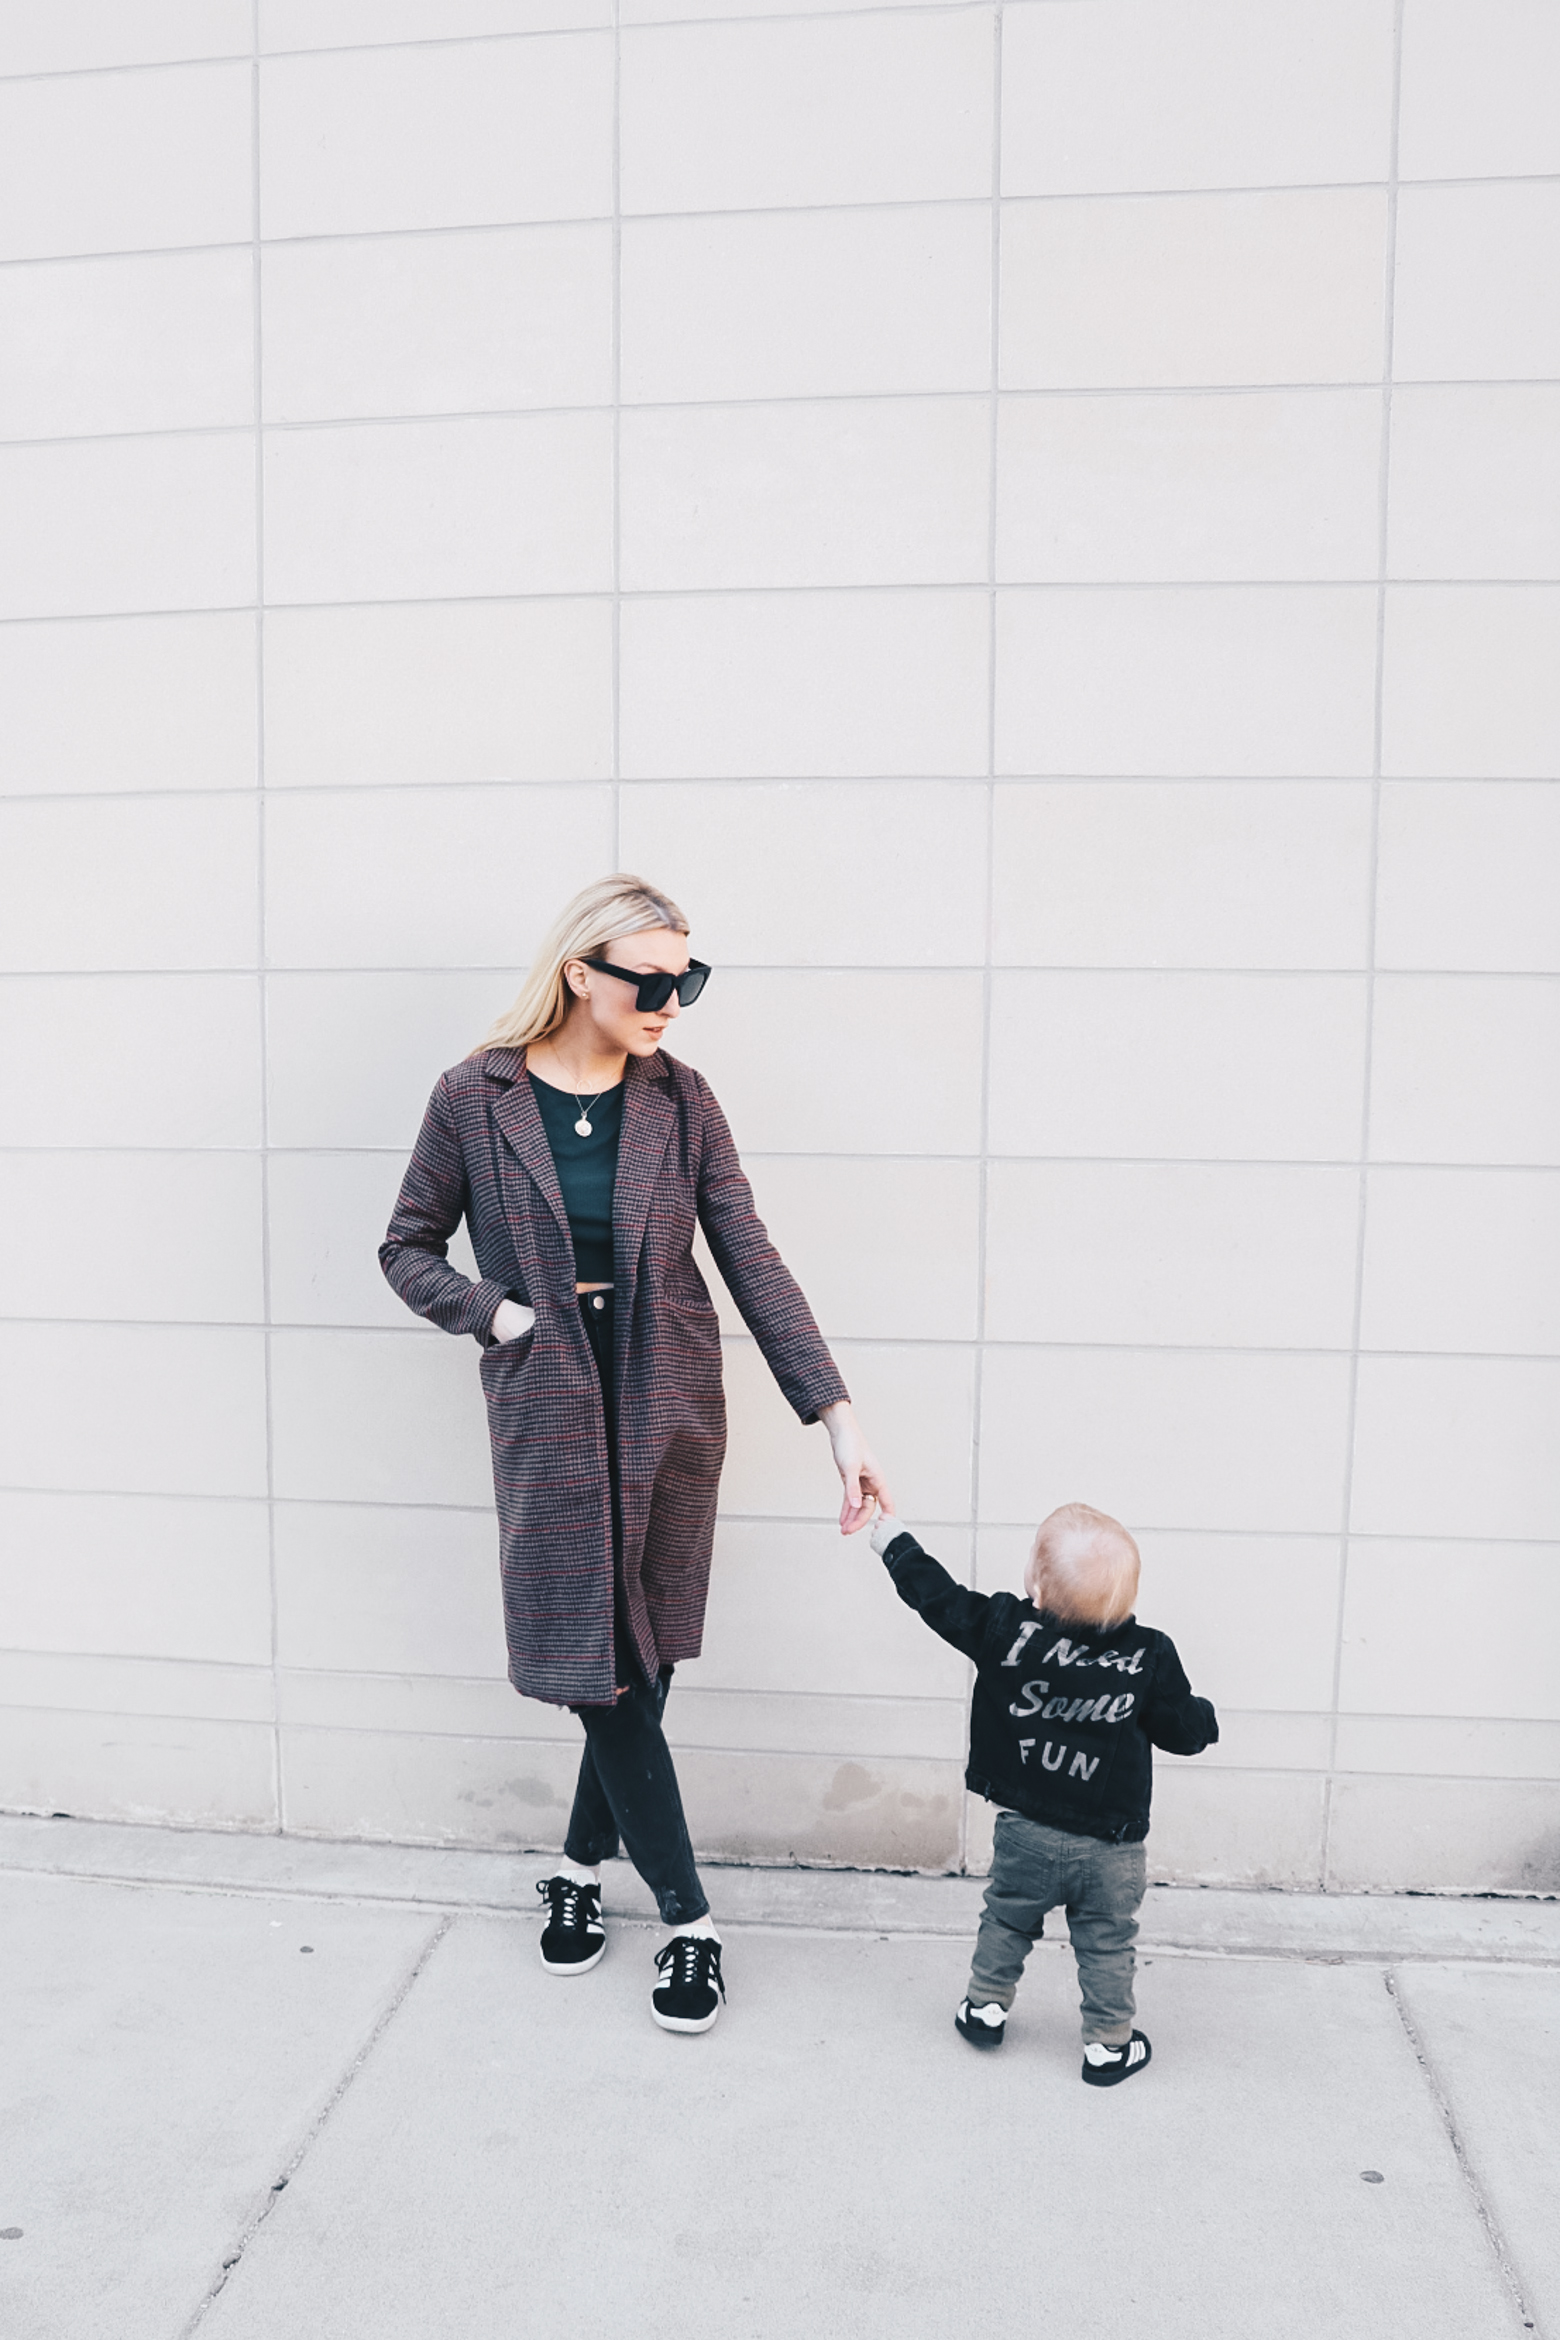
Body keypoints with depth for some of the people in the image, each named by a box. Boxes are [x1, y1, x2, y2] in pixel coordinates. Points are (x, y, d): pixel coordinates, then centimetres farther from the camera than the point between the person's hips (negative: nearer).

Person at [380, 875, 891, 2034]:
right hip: (551, 1417, -2)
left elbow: (753, 1263, -4)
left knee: (640, 1660, 10)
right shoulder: (476, 1097, -7)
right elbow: (410, 1250, 4)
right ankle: (688, 1917, 21)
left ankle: (583, 1864, 36)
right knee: (599, 1664, 3)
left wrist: (840, 1416, -9)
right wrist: (506, 1317, -12)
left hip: (670, 1410, 2)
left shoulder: (681, 1100, -3)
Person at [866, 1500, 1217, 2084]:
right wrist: (1205, 1716, 21)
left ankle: (985, 2008, 38)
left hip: (1025, 1835, 1)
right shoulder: (1151, 1656, -14)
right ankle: (1108, 2045, 28)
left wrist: (890, 1534, 6)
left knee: (1007, 1921, 23)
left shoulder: (1003, 1629, -17)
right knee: (1107, 1946, 18)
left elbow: (935, 1594, -7)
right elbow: (1182, 1729, -3)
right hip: (1109, 1848, 0)